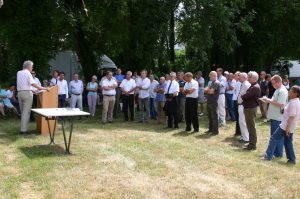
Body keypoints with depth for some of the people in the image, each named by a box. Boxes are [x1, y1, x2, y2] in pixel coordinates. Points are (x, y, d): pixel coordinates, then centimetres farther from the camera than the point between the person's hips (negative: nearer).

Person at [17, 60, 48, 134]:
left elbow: (23, 83, 14)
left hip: (19, 93, 7)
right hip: (27, 93, -7)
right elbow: (33, 83, -18)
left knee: (23, 111, 14)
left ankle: (23, 128, 15)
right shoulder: (27, 73, -7)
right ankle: (23, 129, -8)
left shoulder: (18, 73, 14)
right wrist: (42, 88, -14)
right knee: (26, 112, -5)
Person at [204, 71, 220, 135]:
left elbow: (211, 91, -20)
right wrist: (209, 90, -9)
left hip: (213, 102, -9)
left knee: (214, 116, -4)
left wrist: (207, 90, 0)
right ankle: (211, 129, 25)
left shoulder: (216, 83, -13)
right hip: (209, 101, 9)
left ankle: (215, 131, 2)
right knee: (209, 116, 15)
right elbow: (205, 90, 11)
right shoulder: (211, 82, 17)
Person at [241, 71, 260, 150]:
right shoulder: (253, 86, 17)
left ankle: (253, 145, 1)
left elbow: (246, 95, -23)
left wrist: (242, 96, -3)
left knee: (251, 127, -5)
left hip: (251, 108, -11)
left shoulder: (255, 87, -18)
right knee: (250, 126, 16)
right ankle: (251, 143, 25)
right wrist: (244, 96, -4)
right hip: (248, 108, 11)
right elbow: (247, 95, 15)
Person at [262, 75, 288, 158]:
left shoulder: (282, 91, -19)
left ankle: (279, 153, 9)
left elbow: (280, 104, -26)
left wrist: (269, 101, -18)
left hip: (278, 118, -10)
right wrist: (269, 101, 6)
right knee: (273, 135, 17)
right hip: (274, 117, 10)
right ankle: (274, 151, 28)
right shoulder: (278, 90, 13)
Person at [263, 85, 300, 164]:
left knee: (274, 139, -1)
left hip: (286, 126, -9)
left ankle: (268, 156, 0)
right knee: (288, 142, 15)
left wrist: (288, 128, -22)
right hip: (291, 127, 9)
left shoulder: (293, 103, -20)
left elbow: (292, 116, -23)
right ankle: (292, 159, 17)